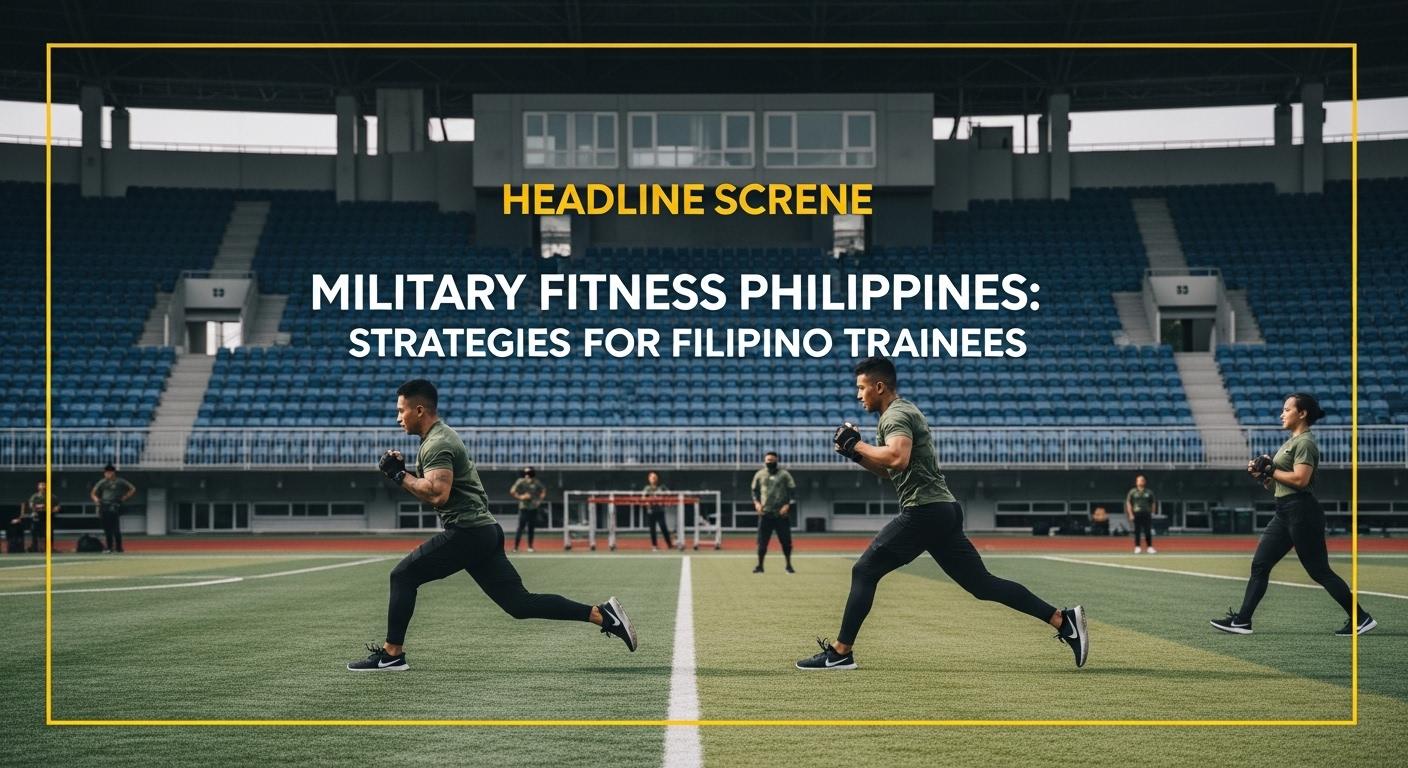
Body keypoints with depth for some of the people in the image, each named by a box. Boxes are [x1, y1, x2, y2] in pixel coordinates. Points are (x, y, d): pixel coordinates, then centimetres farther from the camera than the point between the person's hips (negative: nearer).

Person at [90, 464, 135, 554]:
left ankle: (118, 547, -7)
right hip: (103, 507, 4)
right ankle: (109, 547, 10)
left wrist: (124, 497, 1)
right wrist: (96, 499, 1)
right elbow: (93, 493, 20)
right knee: (107, 529, 4)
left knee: (115, 528, -11)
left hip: (114, 507, -4)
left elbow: (132, 489, 8)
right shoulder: (102, 482, 13)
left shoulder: (119, 482, 3)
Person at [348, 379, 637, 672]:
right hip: (483, 531, 10)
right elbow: (431, 493, 28)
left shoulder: (437, 444, -11)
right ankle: (601, 614, 1)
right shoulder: (439, 437, 20)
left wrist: (400, 476, -14)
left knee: (403, 576, -1)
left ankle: (391, 654, 4)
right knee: (520, 603, 5)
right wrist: (403, 473, 14)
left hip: (466, 532, -10)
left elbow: (438, 494, -26)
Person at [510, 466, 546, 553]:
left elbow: (543, 491, 19)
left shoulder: (536, 483, 7)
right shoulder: (520, 482, -4)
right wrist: (521, 497, -15)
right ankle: (515, 547, -6)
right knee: (521, 527, -8)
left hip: (534, 508, 4)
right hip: (523, 507, -4)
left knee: (532, 528, 6)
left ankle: (530, 546, 16)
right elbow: (512, 491, -7)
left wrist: (539, 500, 5)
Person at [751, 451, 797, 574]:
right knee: (762, 540, -1)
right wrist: (756, 502, -1)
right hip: (765, 512, 1)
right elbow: (754, 490, 17)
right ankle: (760, 565, 8)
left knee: (786, 540, -1)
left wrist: (788, 505, -10)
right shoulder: (759, 475, 10)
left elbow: (792, 490, 2)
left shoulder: (784, 475, 4)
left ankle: (789, 565, 11)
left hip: (781, 513, -1)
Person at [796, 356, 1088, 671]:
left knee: (864, 572, -4)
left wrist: (857, 445, -16)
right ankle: (1063, 619, 2)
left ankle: (840, 652, -2)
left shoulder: (896, 415, -8)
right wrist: (856, 454, 17)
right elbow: (888, 469, 31)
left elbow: (897, 459, -29)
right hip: (944, 511, 10)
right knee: (984, 584, 7)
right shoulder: (903, 412, 23)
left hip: (924, 512, -10)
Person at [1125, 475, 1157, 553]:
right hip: (1136, 514, -1)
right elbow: (1128, 503, 3)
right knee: (1137, 531, 0)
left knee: (1148, 531, -2)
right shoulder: (1132, 492, 5)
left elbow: (1152, 503, 13)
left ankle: (1150, 547, 0)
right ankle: (1137, 547, 4)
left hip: (1146, 514, 1)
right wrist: (1130, 514, -5)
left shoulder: (1149, 492, 9)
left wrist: (1152, 513, 4)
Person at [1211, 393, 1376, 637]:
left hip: (1302, 513, -10)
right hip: (1284, 515, 10)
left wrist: (1271, 471, -13)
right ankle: (1242, 621, 5)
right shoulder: (1291, 442, 19)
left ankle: (1360, 618, 3)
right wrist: (1261, 473, 6)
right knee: (1259, 566, 5)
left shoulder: (1305, 443, -11)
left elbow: (1300, 479, -25)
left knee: (1319, 571, -5)